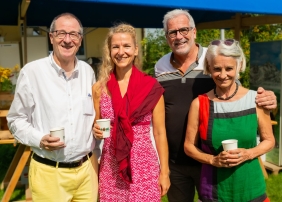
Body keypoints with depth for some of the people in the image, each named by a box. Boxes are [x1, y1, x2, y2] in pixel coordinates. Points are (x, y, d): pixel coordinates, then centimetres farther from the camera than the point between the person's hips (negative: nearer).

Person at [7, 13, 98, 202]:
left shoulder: (88, 71, 6)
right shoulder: (32, 71, -8)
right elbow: (16, 119, -2)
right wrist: (40, 140, -18)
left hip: (87, 168, 4)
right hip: (49, 172, -4)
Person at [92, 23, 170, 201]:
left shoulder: (151, 86, -5)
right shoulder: (99, 88, 1)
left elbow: (160, 133, -1)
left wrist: (164, 172, -1)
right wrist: (96, 131, -10)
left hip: (144, 167, -2)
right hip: (110, 169, 2)